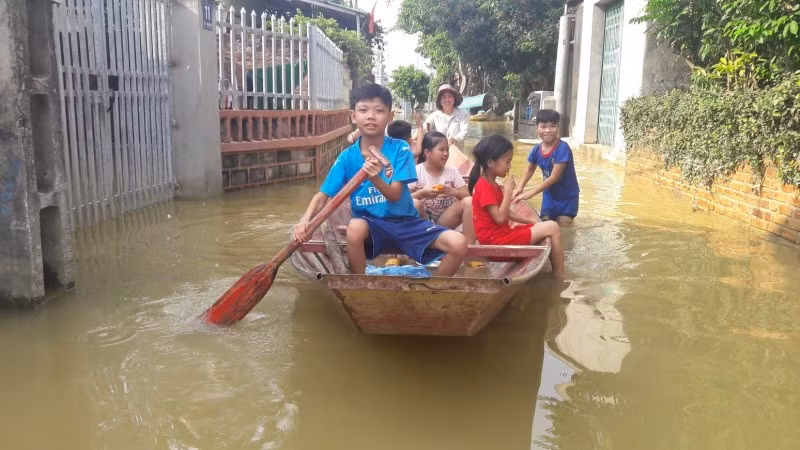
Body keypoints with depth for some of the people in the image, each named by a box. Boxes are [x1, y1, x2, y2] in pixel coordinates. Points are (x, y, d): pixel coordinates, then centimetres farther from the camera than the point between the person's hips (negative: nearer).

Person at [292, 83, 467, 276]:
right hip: (371, 223, 0)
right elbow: (323, 196, -7)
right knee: (355, 227, -37)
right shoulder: (347, 157, -6)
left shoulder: (400, 149, -9)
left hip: (405, 221, 0)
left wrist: (375, 179, -38)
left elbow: (395, 195, -17)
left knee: (459, 244, -19)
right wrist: (305, 221, -27)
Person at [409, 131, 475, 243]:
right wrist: (422, 193, -28)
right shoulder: (416, 171, -7)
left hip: (444, 221, 3)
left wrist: (452, 191, -22)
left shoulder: (452, 172, 2)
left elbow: (469, 196, -3)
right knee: (413, 204, -35)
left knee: (469, 202, -21)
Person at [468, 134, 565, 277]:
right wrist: (508, 191, -19)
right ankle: (559, 276, -2)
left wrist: (529, 222, 13)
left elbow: (506, 212, 21)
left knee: (547, 226, 14)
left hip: (502, 234, 10)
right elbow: (500, 217, -23)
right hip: (497, 240, -10)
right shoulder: (484, 187, -17)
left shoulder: (492, 185, 15)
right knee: (552, 227, -9)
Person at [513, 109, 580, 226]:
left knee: (562, 224, -3)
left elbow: (553, 178, -29)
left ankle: (566, 216, 28)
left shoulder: (562, 148, -28)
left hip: (567, 196, -4)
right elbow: (530, 170, 9)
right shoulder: (536, 150, -11)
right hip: (549, 194, 4)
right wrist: (520, 187, -7)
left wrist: (529, 193, -30)